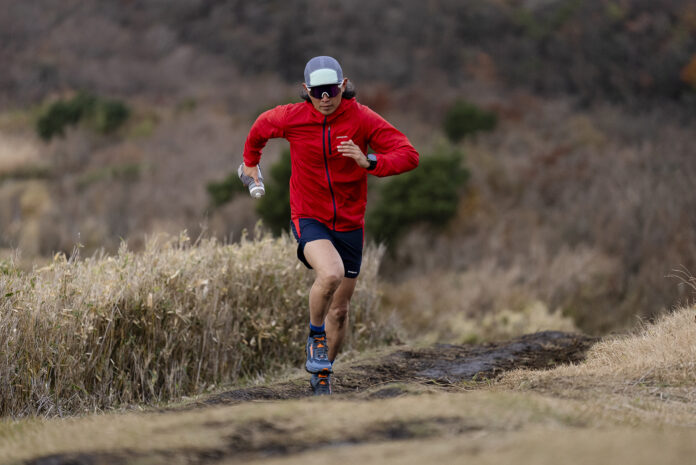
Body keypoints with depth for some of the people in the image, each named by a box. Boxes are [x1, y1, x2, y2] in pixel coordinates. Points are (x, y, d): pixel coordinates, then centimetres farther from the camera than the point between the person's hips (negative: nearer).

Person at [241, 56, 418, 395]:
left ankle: (322, 374, 32)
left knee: (340, 309, 10)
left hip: (349, 224, 2)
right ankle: (316, 335, -6)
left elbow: (409, 155, -15)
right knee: (331, 273, -32)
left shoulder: (362, 119, -12)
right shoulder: (291, 118, -9)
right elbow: (262, 126, 14)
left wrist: (369, 162, -32)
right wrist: (250, 160, 31)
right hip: (309, 219, -2)